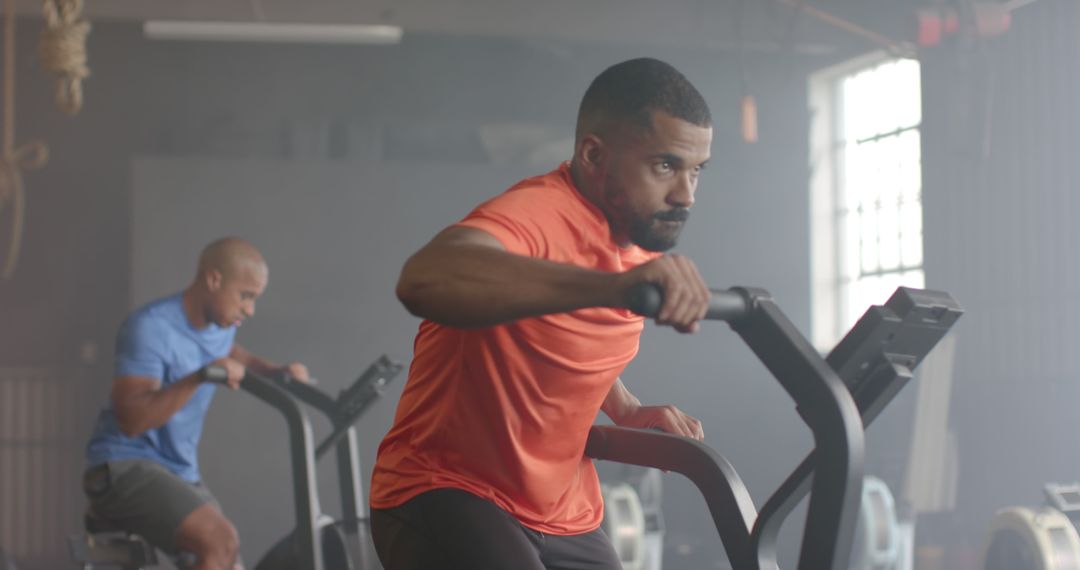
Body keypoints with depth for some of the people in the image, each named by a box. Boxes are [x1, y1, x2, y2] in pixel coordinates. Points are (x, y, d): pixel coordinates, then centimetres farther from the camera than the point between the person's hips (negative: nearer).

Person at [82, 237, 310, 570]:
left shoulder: (220, 326, 8)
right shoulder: (151, 328, -17)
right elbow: (132, 419, -27)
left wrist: (276, 371, 16)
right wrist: (201, 377, -35)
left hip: (181, 476, 9)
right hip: (125, 468, -9)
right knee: (221, 542, -28)